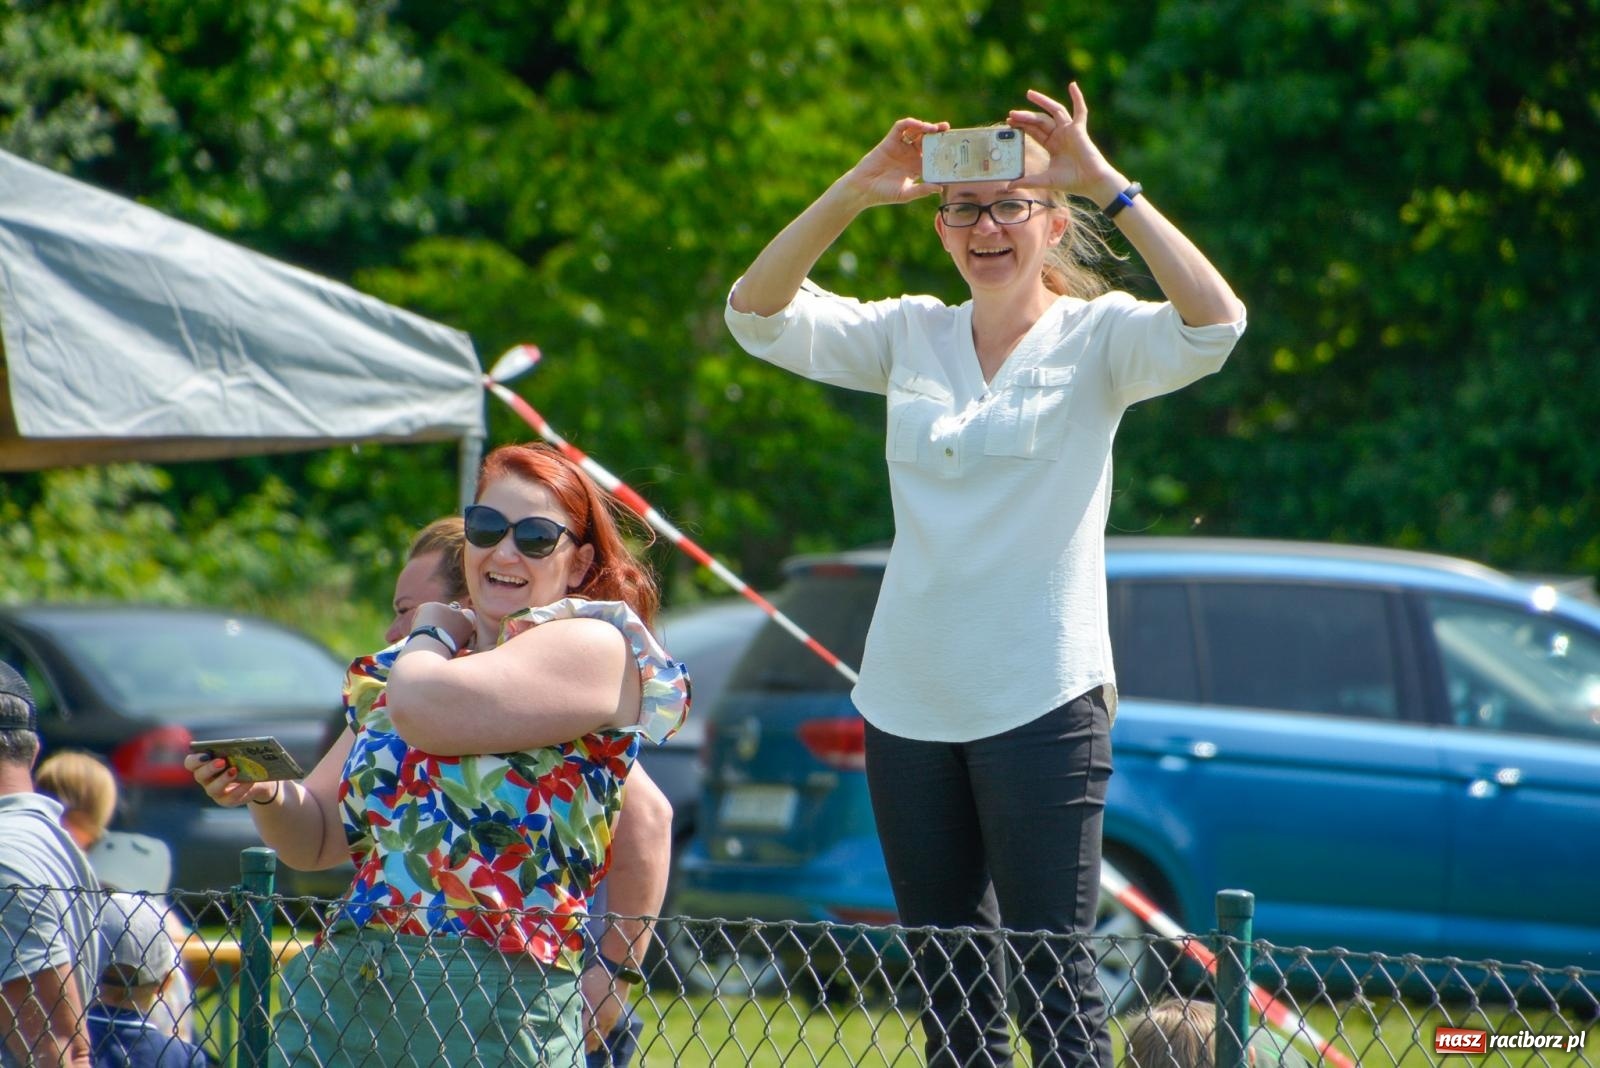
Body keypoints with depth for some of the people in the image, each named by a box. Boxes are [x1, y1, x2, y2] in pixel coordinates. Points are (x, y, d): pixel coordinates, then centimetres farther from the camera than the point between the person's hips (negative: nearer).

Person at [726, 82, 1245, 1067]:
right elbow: (757, 313, 1)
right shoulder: (910, 335, 10)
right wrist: (852, 193, -12)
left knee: (1051, 968, -6)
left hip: (1043, 700, -5)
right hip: (909, 700, 5)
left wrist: (1110, 186, -23)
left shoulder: (1098, 337, -2)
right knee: (948, 984, 11)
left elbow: (1215, 323, -21)